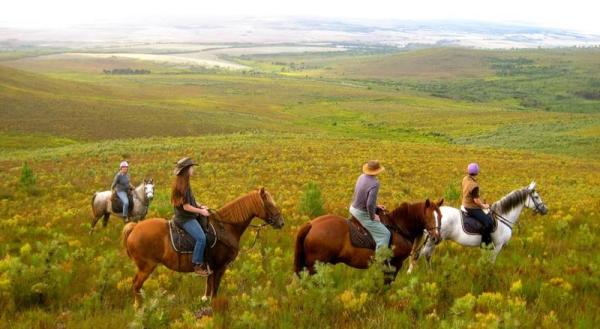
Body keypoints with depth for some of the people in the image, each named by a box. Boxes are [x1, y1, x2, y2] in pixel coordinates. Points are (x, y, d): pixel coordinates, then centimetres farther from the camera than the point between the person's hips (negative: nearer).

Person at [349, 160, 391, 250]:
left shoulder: (362, 177, 0)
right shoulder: (374, 183, -26)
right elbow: (370, 204, -31)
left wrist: (375, 206, 16)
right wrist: (373, 217, -14)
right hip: (362, 214, -9)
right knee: (385, 234, -5)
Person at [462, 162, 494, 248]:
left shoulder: (465, 179, 0)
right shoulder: (474, 185, -28)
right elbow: (476, 200, -25)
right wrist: (483, 206, -6)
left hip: (466, 205, 11)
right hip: (472, 208, -11)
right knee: (488, 222, -17)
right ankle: (485, 242, -7)